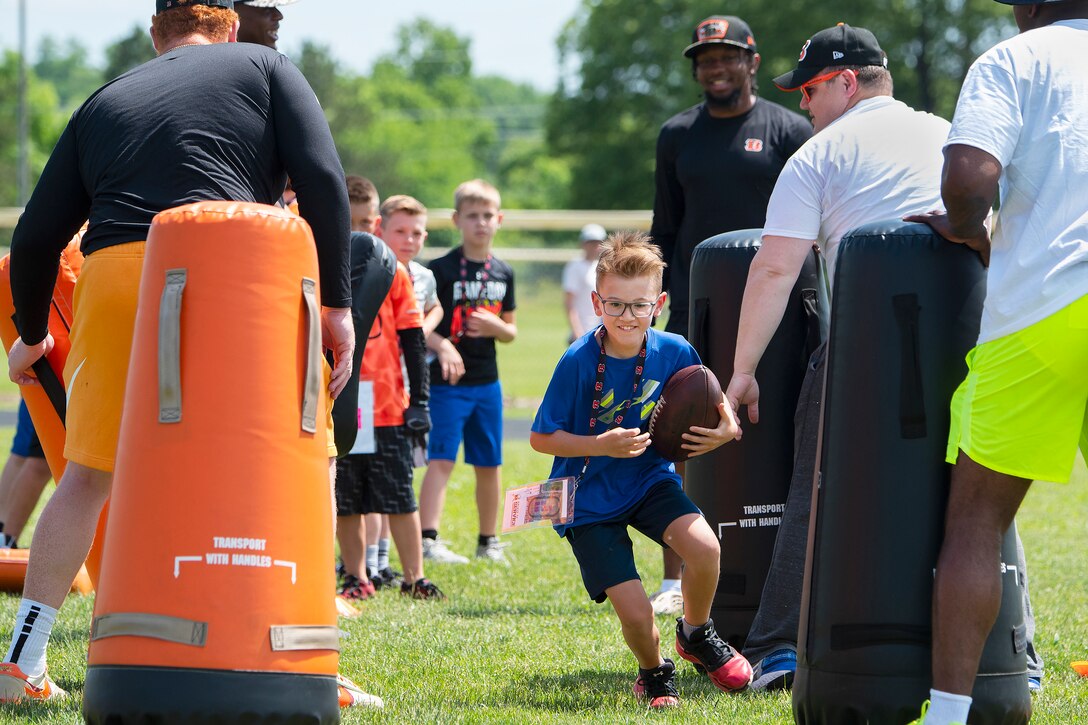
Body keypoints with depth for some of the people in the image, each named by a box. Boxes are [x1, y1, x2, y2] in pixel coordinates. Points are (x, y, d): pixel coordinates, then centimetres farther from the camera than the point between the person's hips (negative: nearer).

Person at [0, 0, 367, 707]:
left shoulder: (105, 101, 25)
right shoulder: (266, 69, 17)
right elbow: (323, 181, 2)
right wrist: (336, 302, 1)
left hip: (113, 278, 3)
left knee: (89, 475, 12)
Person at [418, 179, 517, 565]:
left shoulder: (503, 273, 10)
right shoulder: (442, 269, -7)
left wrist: (494, 326, -5)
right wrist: (442, 345, -25)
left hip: (487, 382, 6)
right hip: (447, 381, -5)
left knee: (489, 464, 11)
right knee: (441, 459, -14)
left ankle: (488, 541, 23)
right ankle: (429, 538, -19)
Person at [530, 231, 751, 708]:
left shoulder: (675, 352, -10)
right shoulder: (578, 361, -18)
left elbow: (706, 411, 7)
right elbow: (541, 438, -12)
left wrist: (725, 429, -16)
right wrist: (602, 445, -25)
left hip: (649, 479, 3)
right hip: (590, 498, -3)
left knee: (705, 548, -26)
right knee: (635, 614, -11)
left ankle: (696, 635, 7)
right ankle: (654, 673, 26)